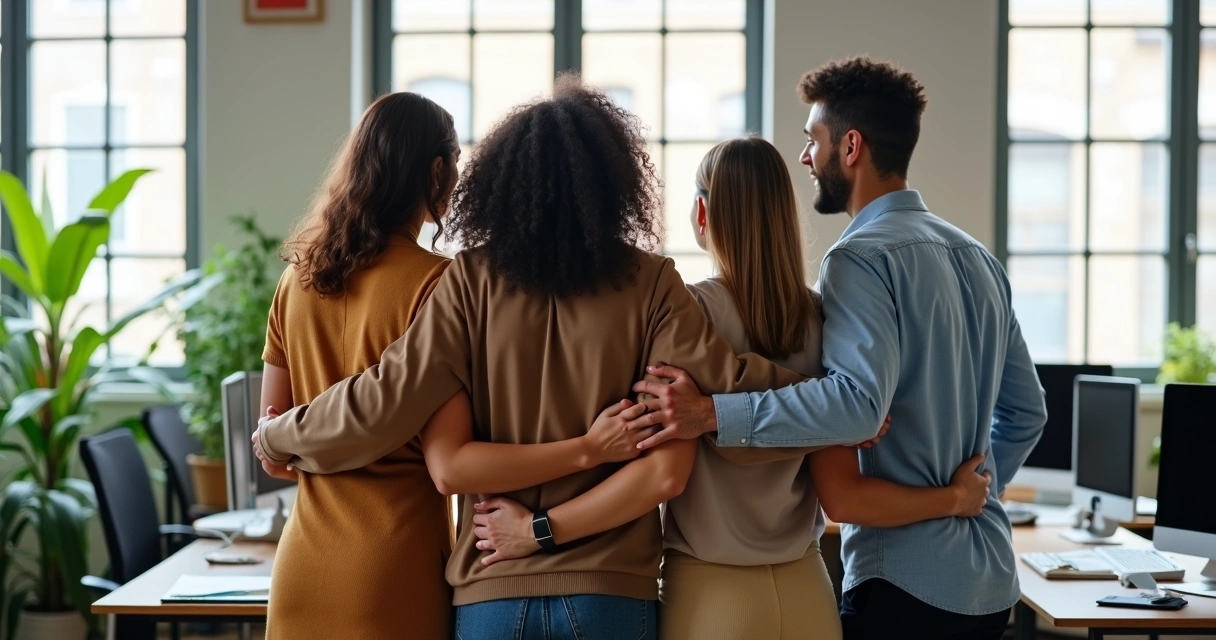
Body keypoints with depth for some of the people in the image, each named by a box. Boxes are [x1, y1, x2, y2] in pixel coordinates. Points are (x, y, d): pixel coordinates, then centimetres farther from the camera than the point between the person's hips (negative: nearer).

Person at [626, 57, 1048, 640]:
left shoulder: (862, 258, -14)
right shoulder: (977, 258, 13)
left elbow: (858, 400, -29)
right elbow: (1025, 410, 18)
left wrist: (714, 414, -32)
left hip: (905, 580, -8)